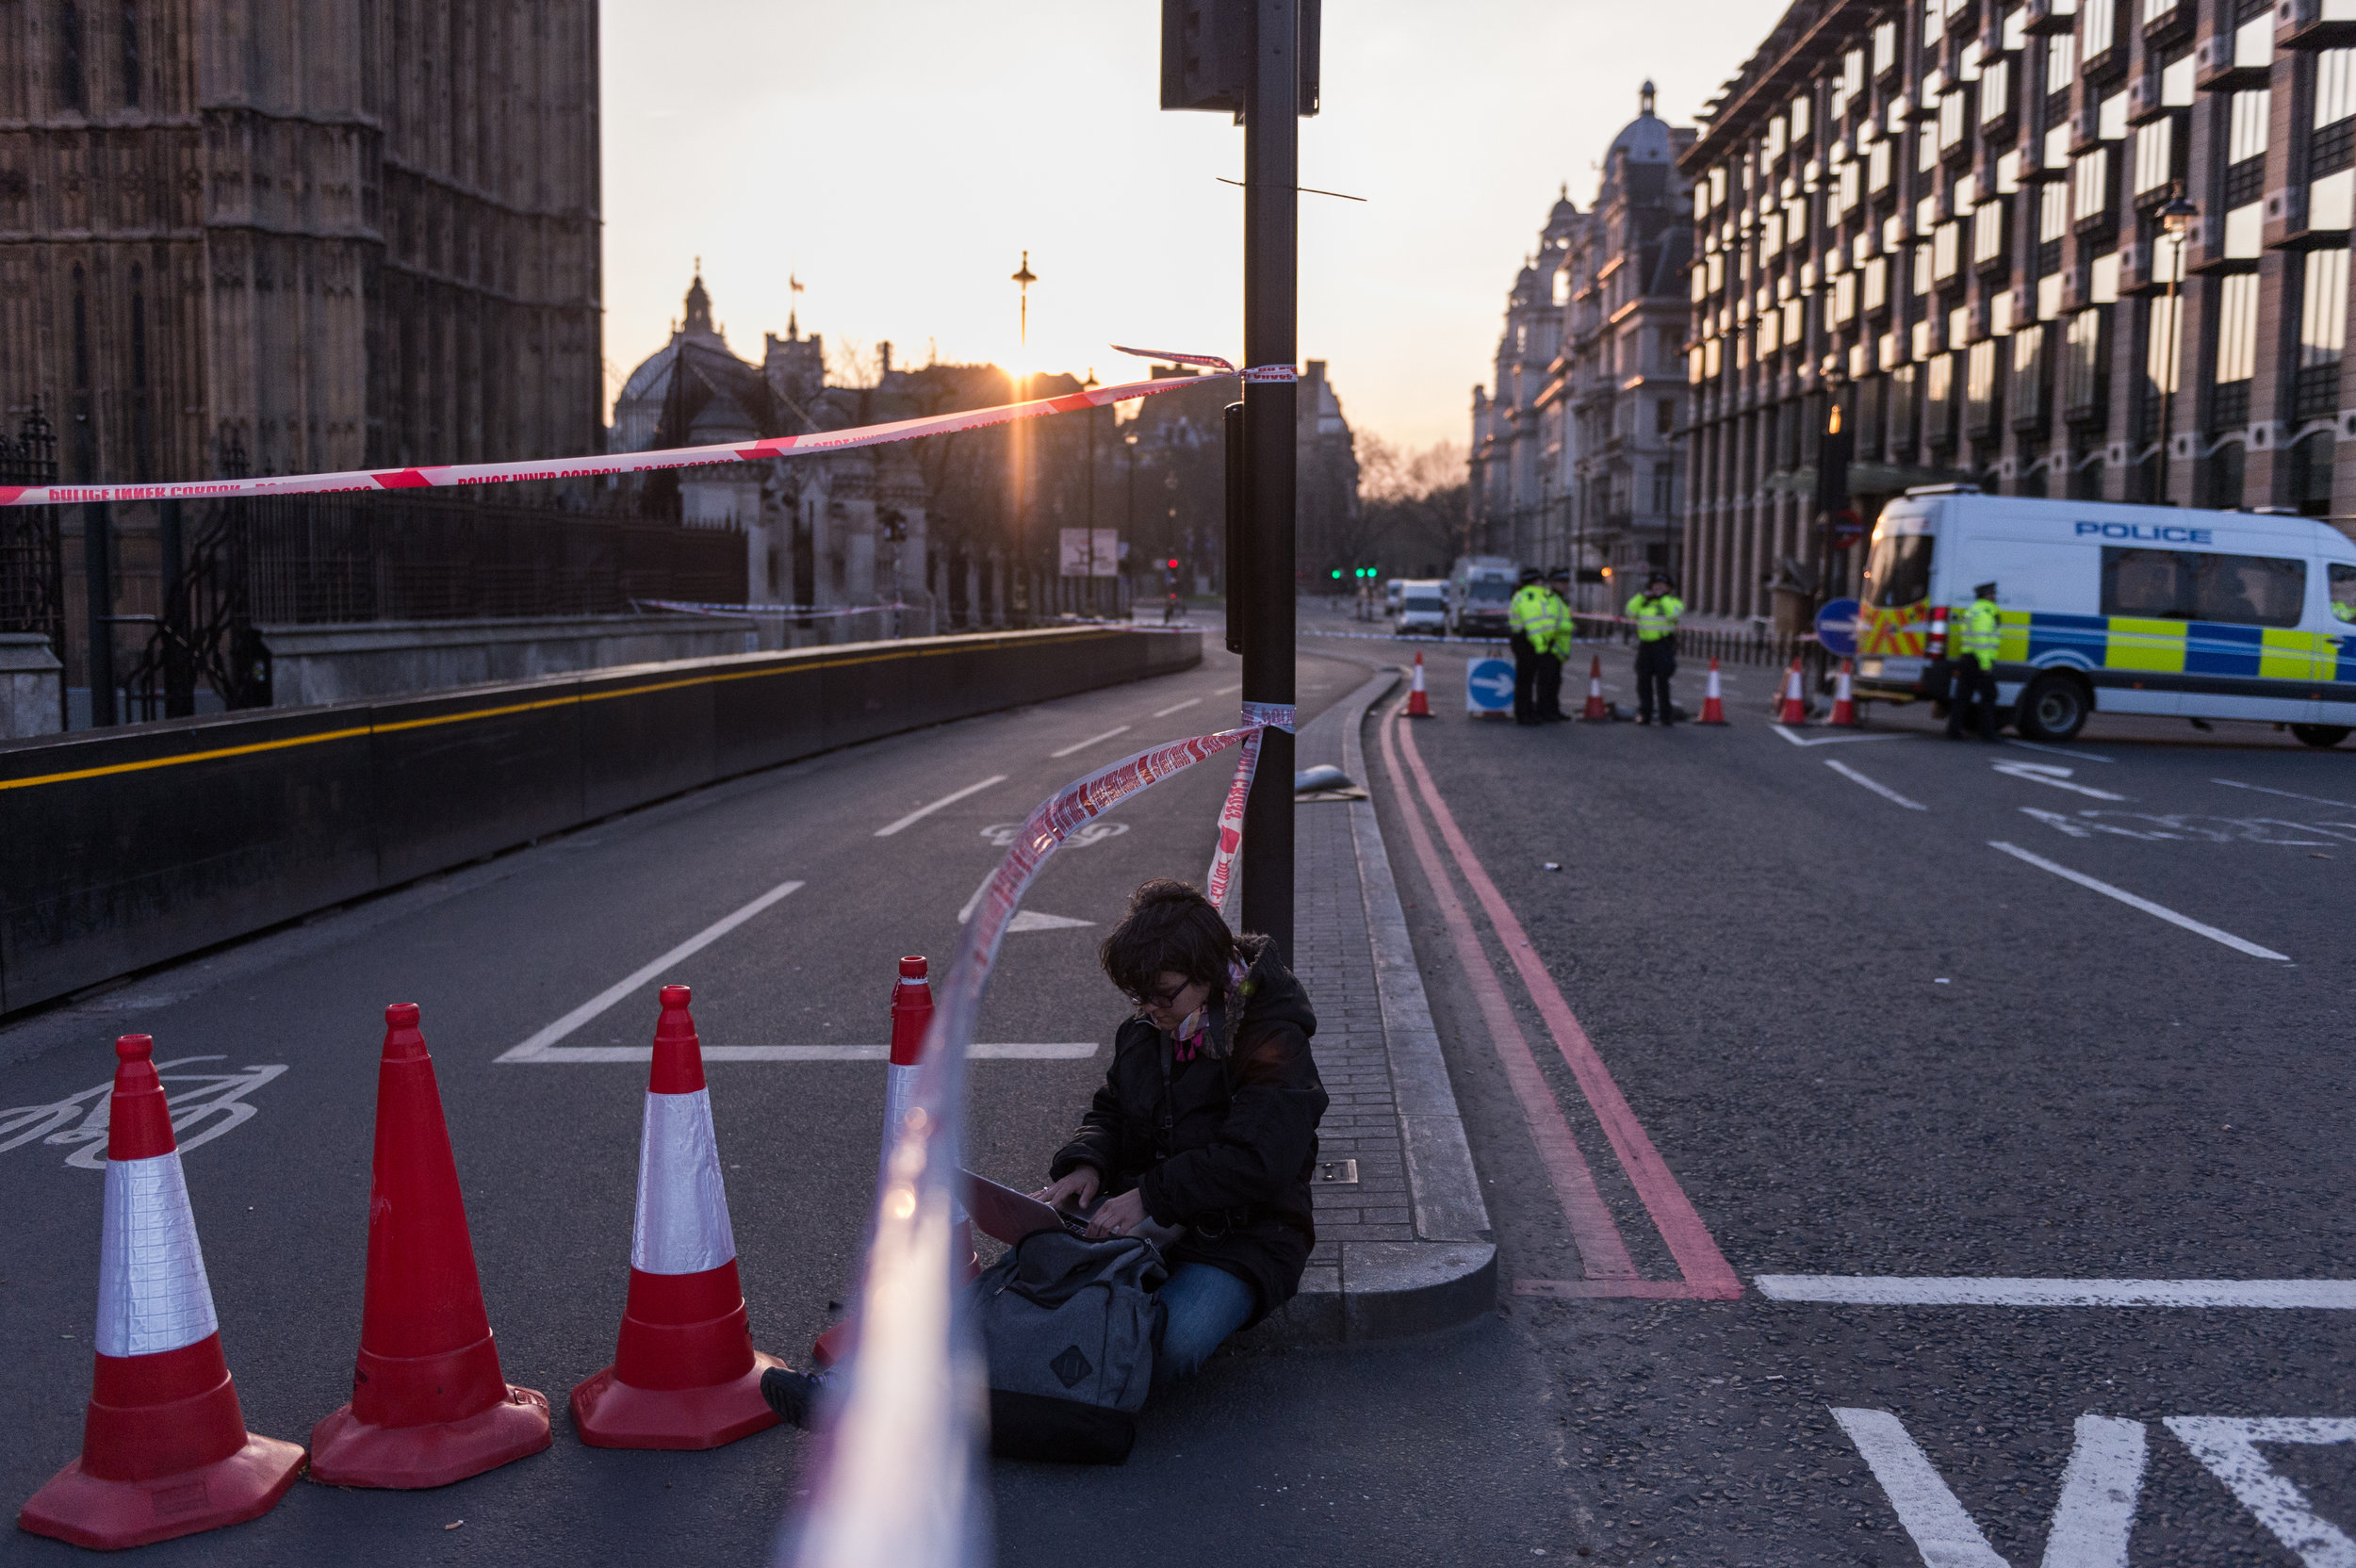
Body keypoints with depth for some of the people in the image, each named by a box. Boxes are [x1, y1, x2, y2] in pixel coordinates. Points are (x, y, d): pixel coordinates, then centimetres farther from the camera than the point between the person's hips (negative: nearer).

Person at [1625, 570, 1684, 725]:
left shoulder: (1674, 602, 4)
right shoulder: (1644, 602, 18)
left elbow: (1673, 613, -16)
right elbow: (1631, 611, 4)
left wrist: (1664, 597, -9)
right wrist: (1643, 596, -1)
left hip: (1663, 646, -4)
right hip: (1645, 645, 4)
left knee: (1662, 681, -6)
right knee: (1643, 680, 3)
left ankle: (1666, 715, 2)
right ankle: (1644, 714, 7)